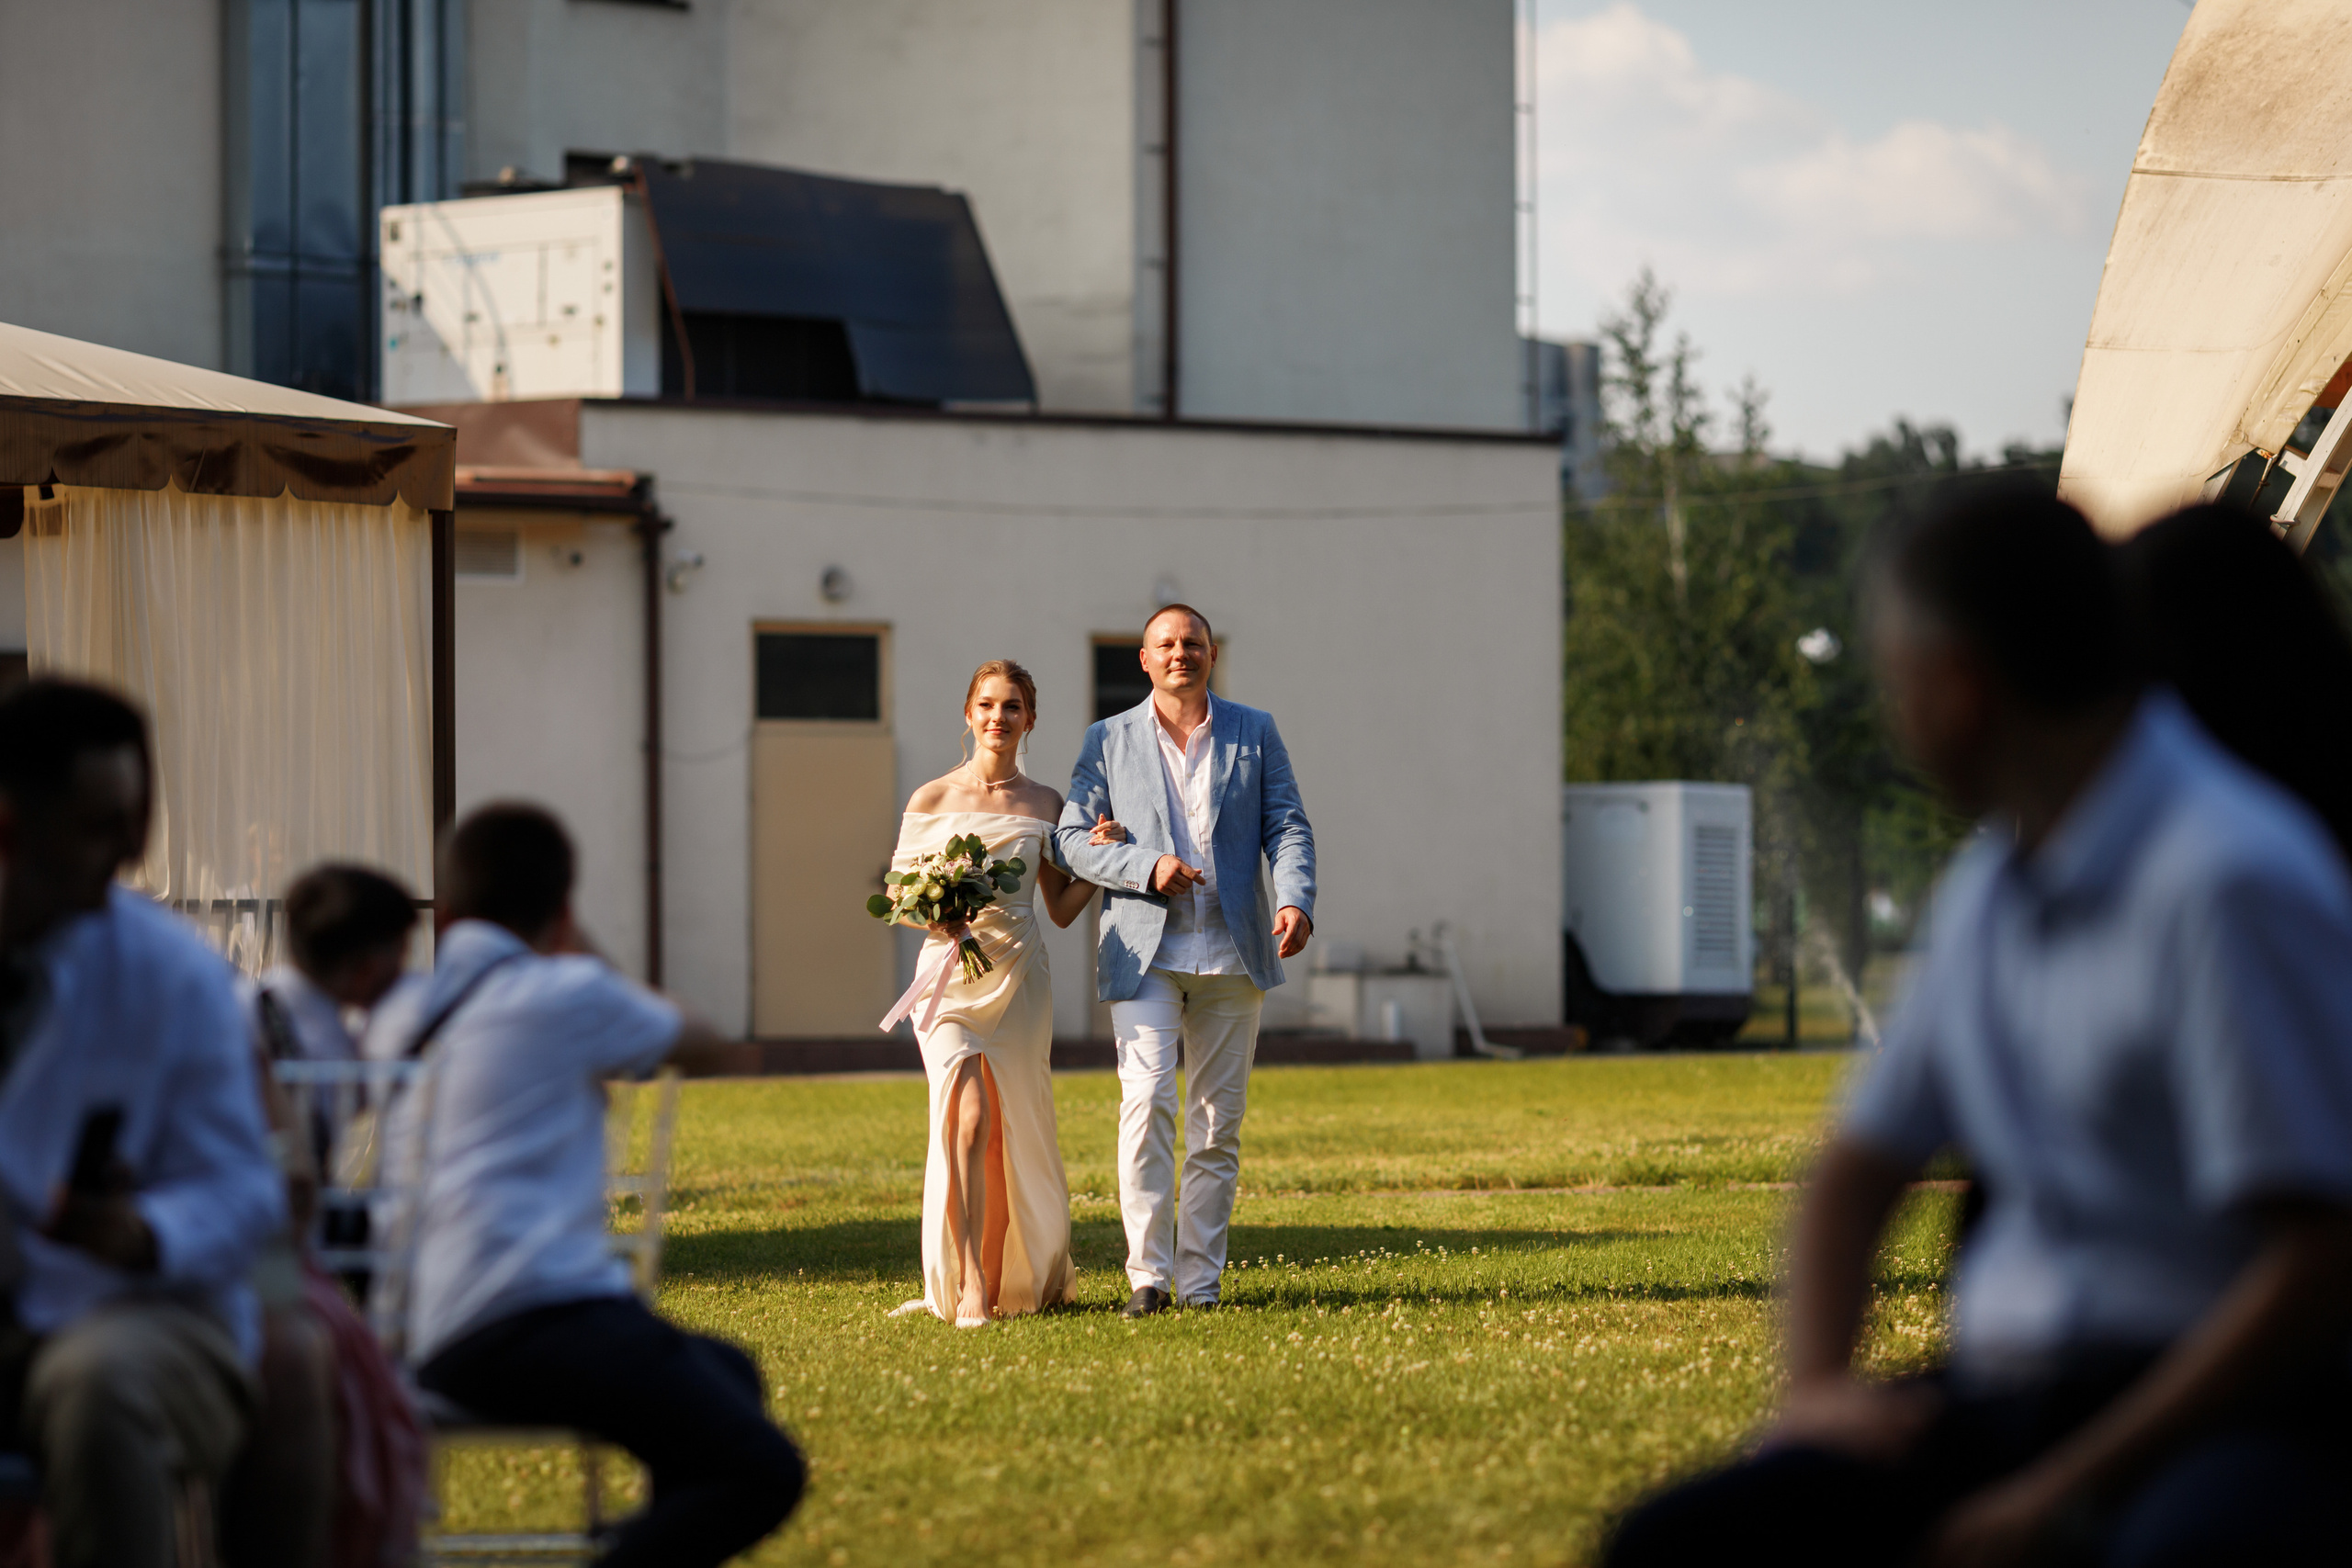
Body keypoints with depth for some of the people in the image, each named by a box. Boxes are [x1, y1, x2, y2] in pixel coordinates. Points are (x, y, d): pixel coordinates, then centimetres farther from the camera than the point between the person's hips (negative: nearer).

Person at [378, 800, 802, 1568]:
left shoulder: (397, 1022, 20)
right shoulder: (568, 994, 0)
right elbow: (701, 1042, 18)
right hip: (537, 1308, -9)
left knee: (728, 1372, 27)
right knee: (762, 1471, -18)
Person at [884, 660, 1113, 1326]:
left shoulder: (1045, 807, 9)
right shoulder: (932, 800, 5)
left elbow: (1062, 909, 13)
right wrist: (935, 916, -14)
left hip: (1019, 978, 2)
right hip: (950, 973, -2)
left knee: (1016, 1131, 5)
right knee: (968, 1118, -19)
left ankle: (1028, 1275, 25)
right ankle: (968, 1285, -19)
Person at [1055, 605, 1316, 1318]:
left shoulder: (1255, 733, 11)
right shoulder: (1108, 741, 8)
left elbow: (1287, 826, 6)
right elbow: (1075, 837, 4)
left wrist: (1296, 899, -13)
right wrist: (1147, 868, -13)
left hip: (1232, 958, 2)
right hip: (1144, 952, -2)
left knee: (1217, 1121, 4)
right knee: (1147, 1104, -16)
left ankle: (1199, 1279, 9)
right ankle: (1148, 1274, -14)